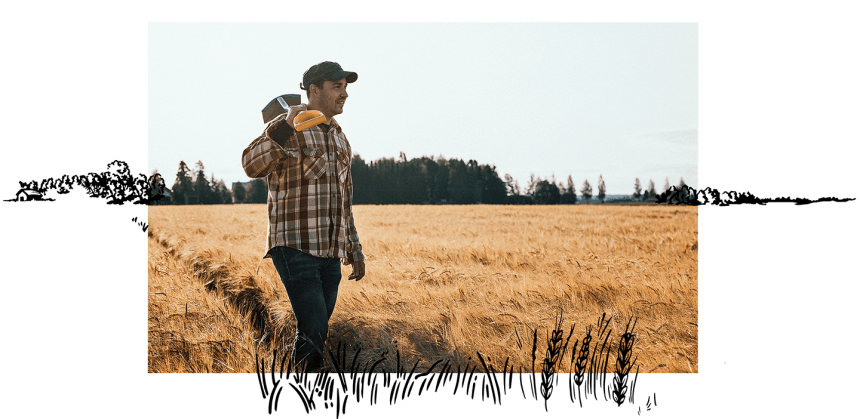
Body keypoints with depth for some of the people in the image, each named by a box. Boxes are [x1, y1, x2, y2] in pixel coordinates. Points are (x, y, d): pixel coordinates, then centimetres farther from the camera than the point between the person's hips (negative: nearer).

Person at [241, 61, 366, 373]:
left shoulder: (340, 140, 19)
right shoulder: (285, 130, -2)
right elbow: (252, 166, -21)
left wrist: (355, 252, 23)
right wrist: (286, 127, -32)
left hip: (330, 253, 7)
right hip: (294, 249, -7)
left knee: (314, 335, 9)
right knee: (314, 331, -17)